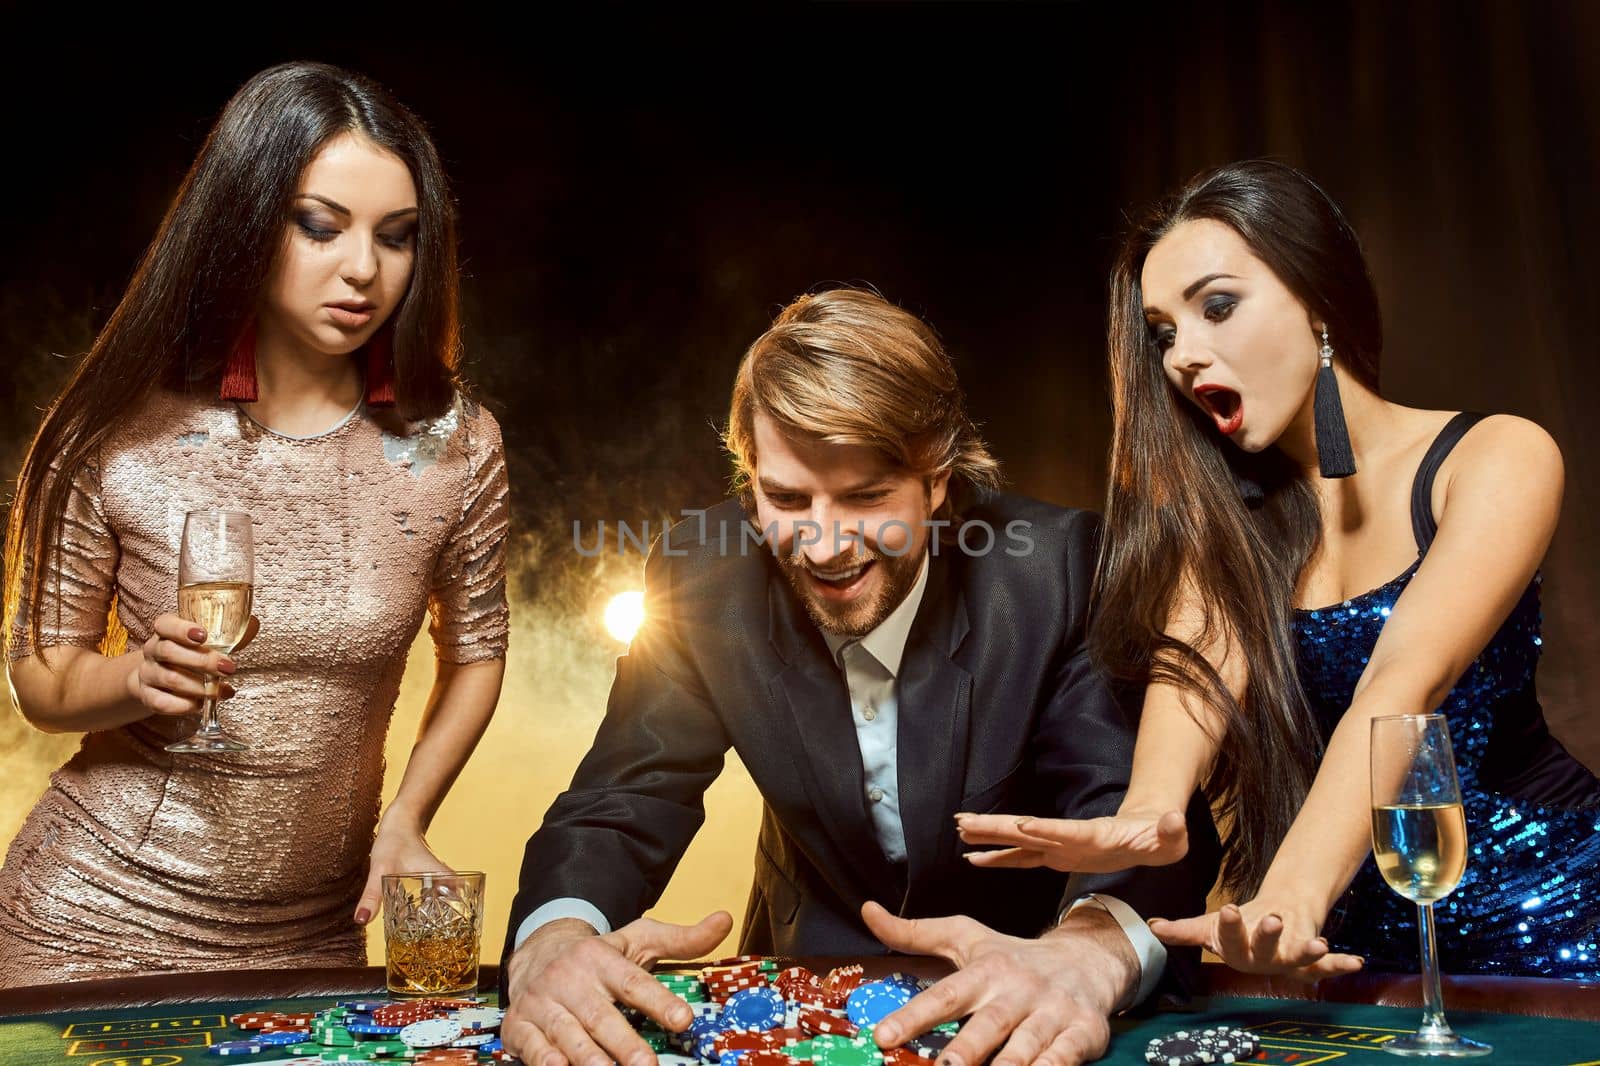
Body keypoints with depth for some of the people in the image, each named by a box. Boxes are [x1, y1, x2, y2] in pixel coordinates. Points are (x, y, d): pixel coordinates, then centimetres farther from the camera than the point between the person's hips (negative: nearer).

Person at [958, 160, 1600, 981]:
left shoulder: (1497, 459, -8)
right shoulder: (1221, 510, 5)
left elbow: (1404, 683, -24)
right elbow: (1196, 659, -14)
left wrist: (1294, 893, -38)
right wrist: (1152, 811, -35)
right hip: (1360, 929, 3)